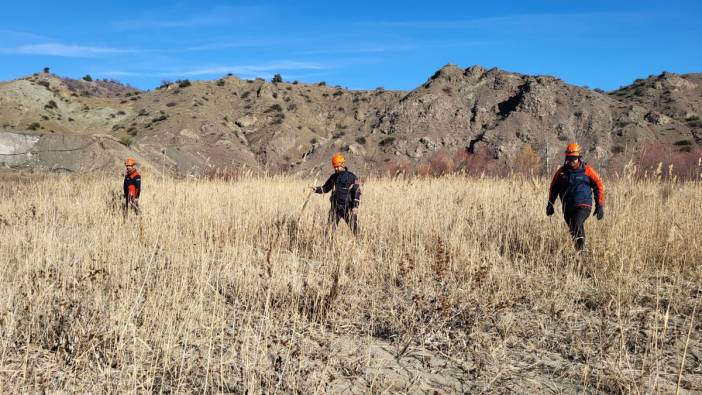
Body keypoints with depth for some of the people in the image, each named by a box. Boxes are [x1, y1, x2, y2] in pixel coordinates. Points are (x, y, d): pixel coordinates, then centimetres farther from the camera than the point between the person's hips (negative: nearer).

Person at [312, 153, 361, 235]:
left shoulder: (351, 177, -5)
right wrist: (316, 189, -2)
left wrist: (355, 206, -18)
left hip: (348, 208, -4)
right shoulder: (333, 177, 11)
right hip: (335, 208, 4)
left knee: (354, 228, -2)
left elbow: (357, 192, -8)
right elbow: (325, 188, 19)